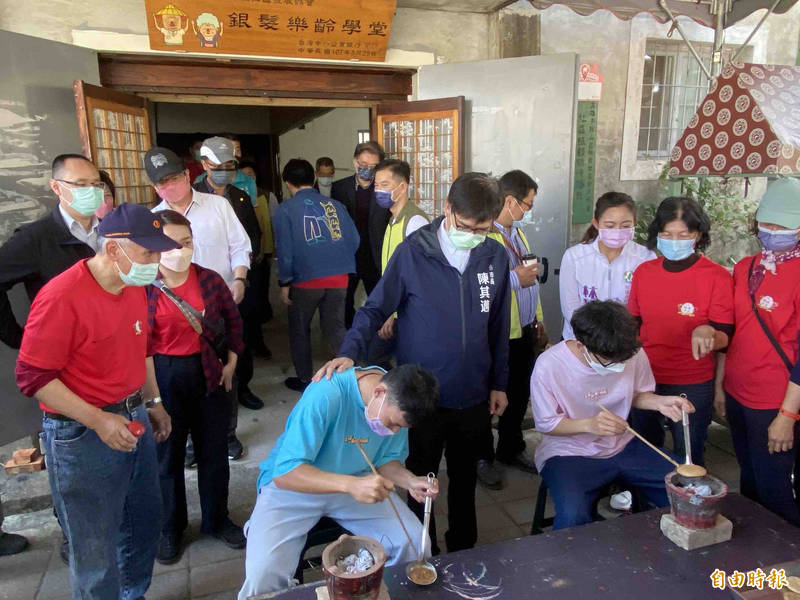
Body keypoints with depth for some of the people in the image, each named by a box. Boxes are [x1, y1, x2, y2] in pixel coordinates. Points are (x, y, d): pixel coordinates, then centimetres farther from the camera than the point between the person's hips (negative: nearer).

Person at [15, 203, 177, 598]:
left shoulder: (136, 286, 3)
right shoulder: (61, 297, -21)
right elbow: (32, 377, -18)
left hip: (134, 420, 8)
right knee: (95, 549, 8)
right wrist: (98, 420, -22)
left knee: (145, 523, 24)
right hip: (82, 435, -8)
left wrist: (153, 402, 17)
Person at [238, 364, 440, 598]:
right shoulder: (325, 395, -32)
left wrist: (410, 481, -18)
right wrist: (350, 484, -44)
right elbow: (284, 473, -32)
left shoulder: (398, 404, -12)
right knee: (263, 576, -25)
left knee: (415, 543, -9)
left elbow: (386, 459, 3)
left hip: (357, 482, 5)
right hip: (291, 484, -4)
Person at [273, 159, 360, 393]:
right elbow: (354, 240, 5)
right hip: (338, 279, 3)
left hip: (305, 280, -3)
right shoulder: (335, 205, 3)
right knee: (335, 329, 16)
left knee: (299, 331, 17)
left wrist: (284, 283, 1)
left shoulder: (285, 209, -5)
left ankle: (304, 379, 27)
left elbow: (284, 249, -8)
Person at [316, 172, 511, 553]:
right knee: (420, 478, 17)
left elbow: (498, 328, 6)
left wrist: (499, 383, 9)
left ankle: (464, 547, 45)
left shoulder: (495, 257, -3)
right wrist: (349, 352, -24)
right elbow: (375, 309, -8)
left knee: (465, 477, 22)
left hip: (474, 396, 3)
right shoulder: (412, 253, -14)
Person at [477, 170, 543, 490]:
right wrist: (515, 278, -24)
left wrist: (537, 319, 20)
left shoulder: (517, 234, 12)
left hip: (525, 331, 9)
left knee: (519, 393, 21)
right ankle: (483, 458, 27)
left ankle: (511, 448, 41)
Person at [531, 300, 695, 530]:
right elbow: (546, 424, -11)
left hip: (623, 445, 5)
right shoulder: (549, 365, -22)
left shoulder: (634, 354, -11)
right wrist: (589, 424, -28)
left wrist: (659, 402, -13)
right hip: (569, 453, -4)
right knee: (572, 517, -33)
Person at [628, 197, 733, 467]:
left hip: (693, 387, -3)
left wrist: (708, 334, -31)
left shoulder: (717, 277, -11)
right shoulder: (644, 272, 1)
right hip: (644, 381, 4)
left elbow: (725, 338, -10)